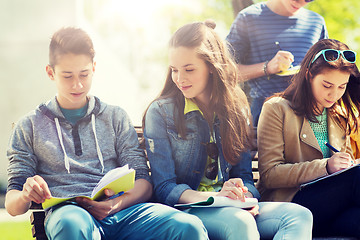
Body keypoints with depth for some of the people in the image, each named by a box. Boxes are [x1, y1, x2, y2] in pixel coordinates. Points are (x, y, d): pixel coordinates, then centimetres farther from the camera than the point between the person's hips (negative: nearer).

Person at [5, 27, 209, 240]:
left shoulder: (116, 117, 24)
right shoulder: (30, 126, 21)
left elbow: (143, 182, 14)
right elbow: (12, 205, 15)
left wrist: (119, 203, -10)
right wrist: (25, 196, -12)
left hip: (122, 209, 1)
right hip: (66, 212, -1)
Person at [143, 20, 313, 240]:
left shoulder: (236, 111, 14)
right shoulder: (160, 112, 0)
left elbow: (244, 176, 14)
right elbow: (164, 188, -6)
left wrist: (244, 195, -12)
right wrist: (216, 197, -24)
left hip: (233, 208, 5)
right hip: (185, 210, -5)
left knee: (300, 215, -26)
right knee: (239, 221, -39)